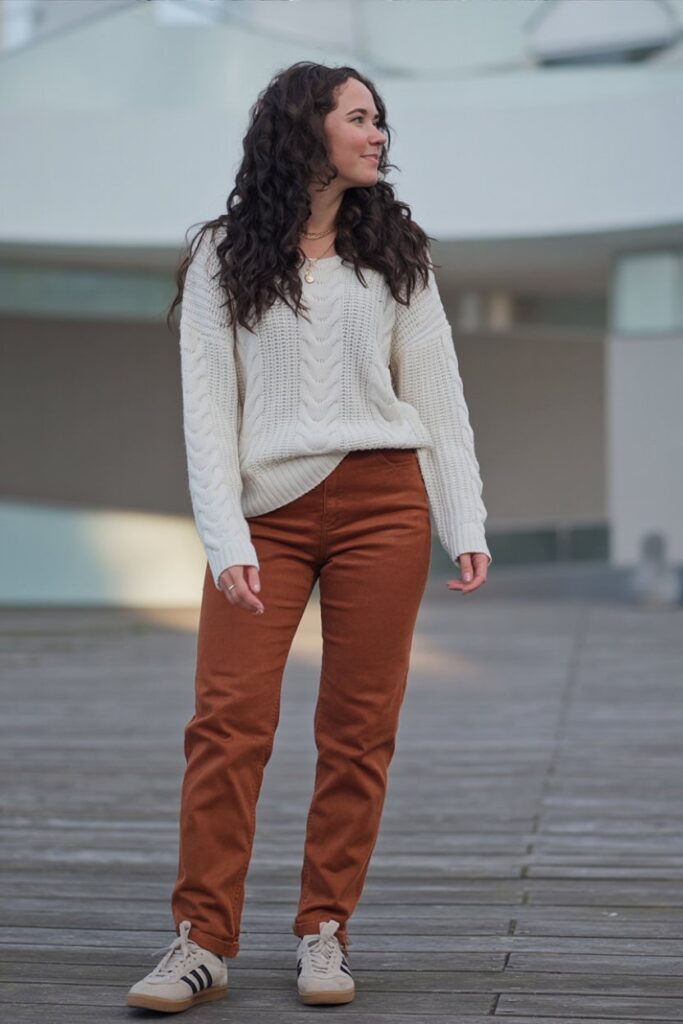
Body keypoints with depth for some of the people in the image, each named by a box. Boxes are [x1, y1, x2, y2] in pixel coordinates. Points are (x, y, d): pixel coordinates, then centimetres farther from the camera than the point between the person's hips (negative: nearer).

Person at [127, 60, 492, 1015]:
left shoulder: (396, 253, 11)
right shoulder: (224, 257, 4)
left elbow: (438, 395, 9)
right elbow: (208, 406, -1)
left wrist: (466, 526, 0)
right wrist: (227, 540, -11)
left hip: (383, 505, 2)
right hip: (269, 511, -1)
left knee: (359, 728, 2)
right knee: (228, 721, -8)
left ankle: (325, 933, 12)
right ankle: (203, 941, -3)